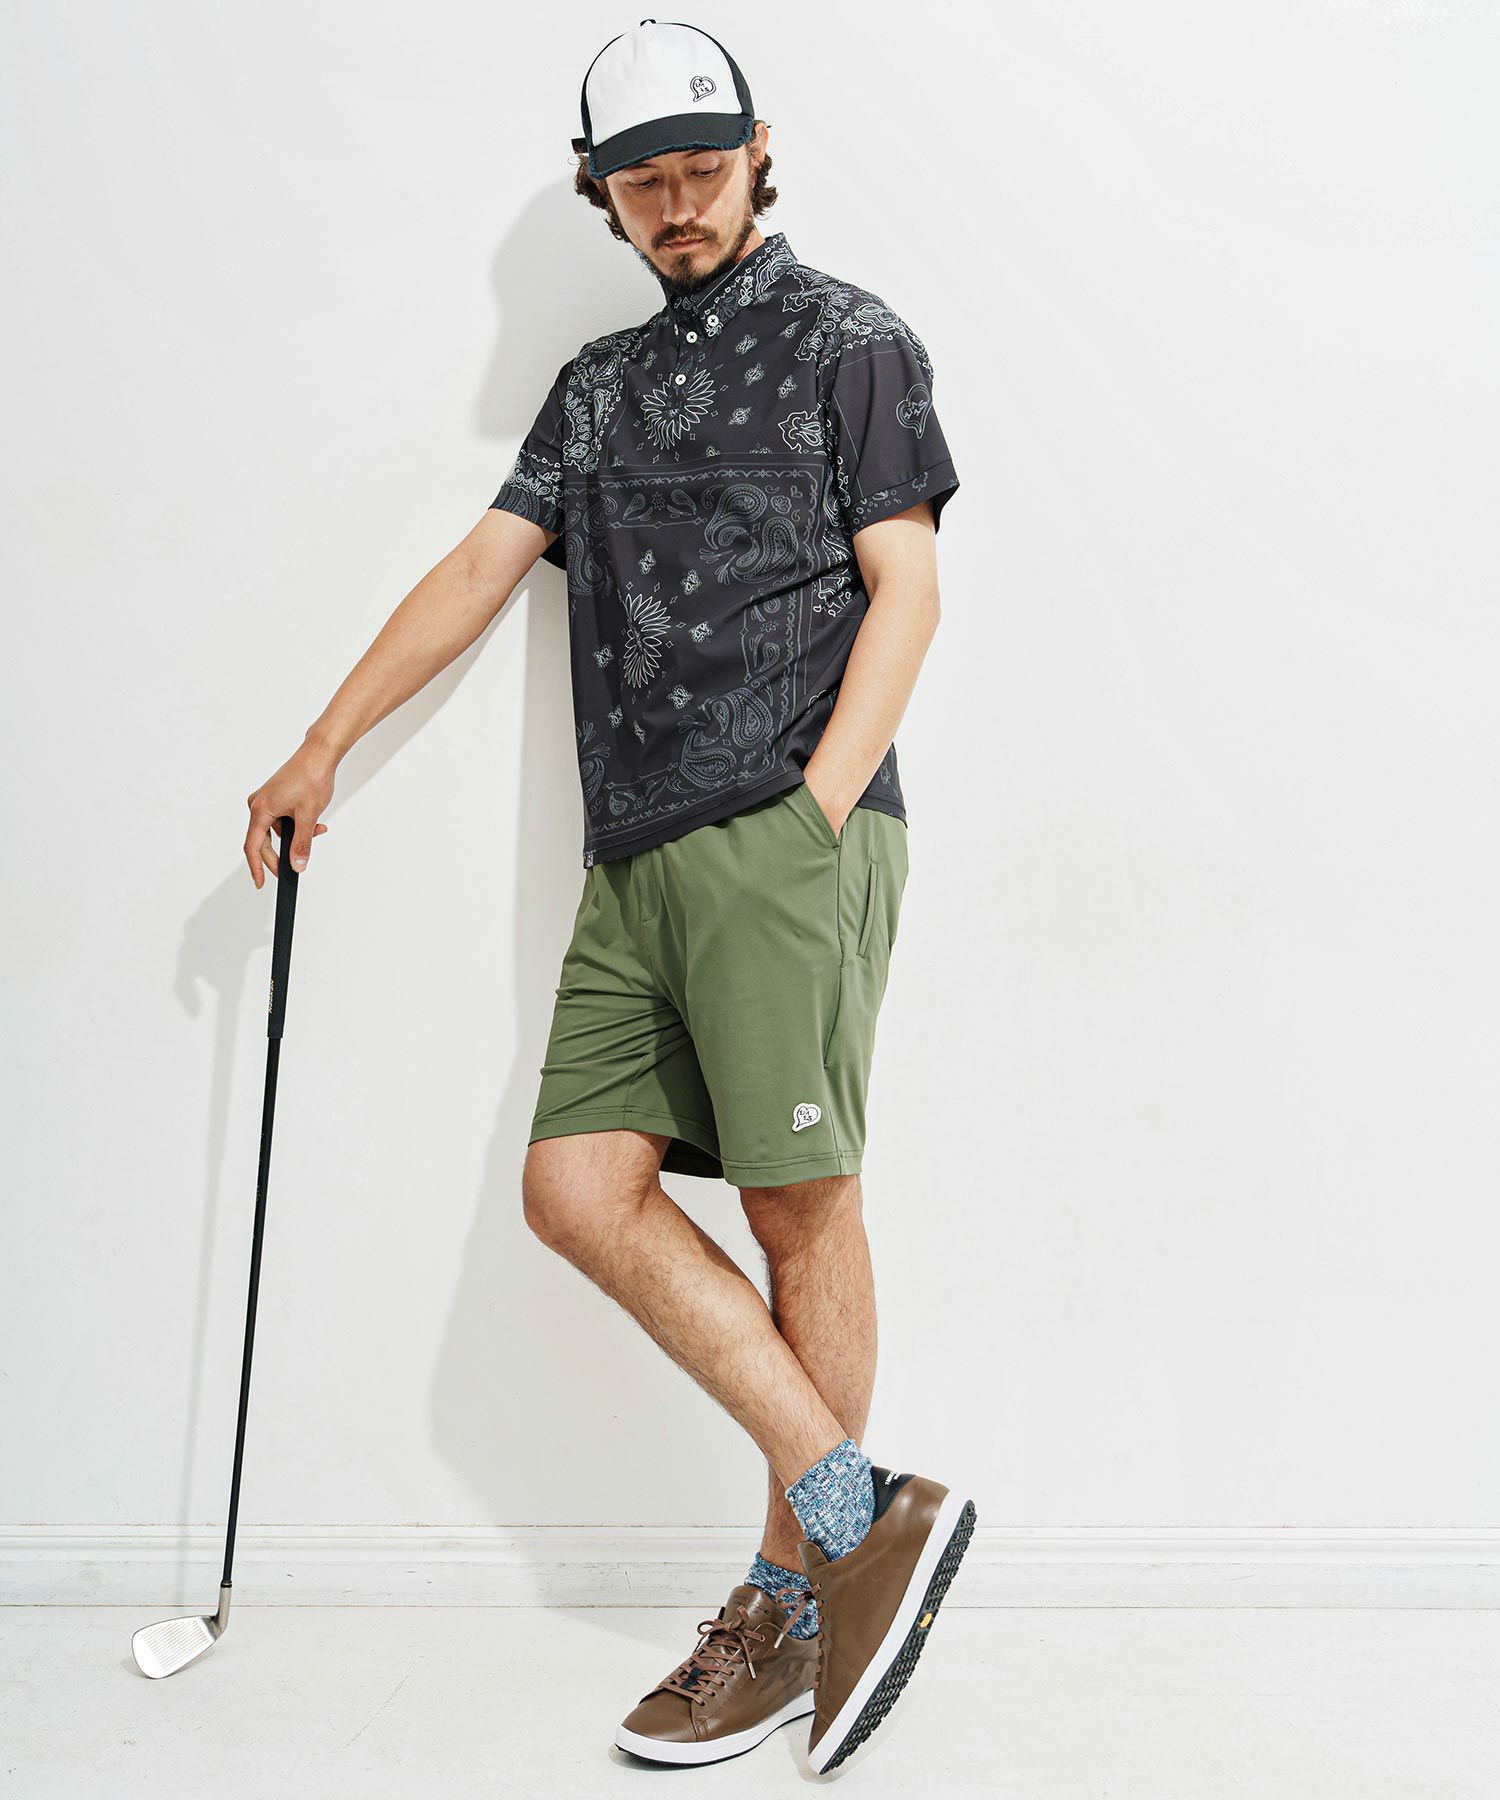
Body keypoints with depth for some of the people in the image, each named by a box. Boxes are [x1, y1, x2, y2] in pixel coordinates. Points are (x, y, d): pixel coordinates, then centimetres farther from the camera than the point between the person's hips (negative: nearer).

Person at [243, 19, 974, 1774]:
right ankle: (862, 1513, -2)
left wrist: (814, 813, -12)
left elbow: (905, 586, -1)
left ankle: (788, 1606, 6)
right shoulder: (599, 381, 25)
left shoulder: (847, 336, 8)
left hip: (784, 836, -6)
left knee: (802, 1204, -6)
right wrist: (321, 750, 18)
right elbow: (481, 568, 23)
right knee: (580, 1186, -5)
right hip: (635, 858, 6)